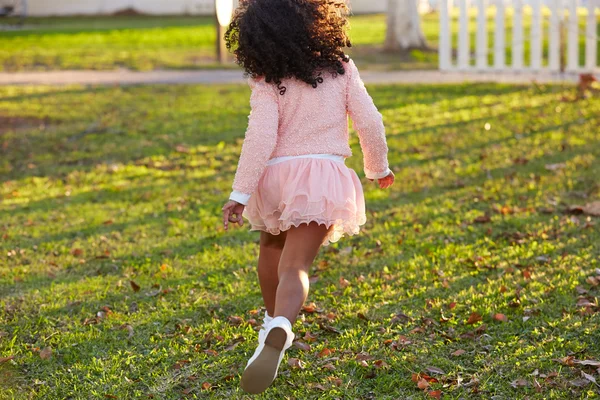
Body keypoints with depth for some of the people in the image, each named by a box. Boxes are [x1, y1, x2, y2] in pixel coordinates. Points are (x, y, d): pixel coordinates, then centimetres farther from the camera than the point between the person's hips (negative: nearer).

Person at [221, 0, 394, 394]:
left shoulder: (267, 83, -3)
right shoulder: (341, 69, 3)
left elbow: (260, 138, -12)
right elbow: (370, 122, 2)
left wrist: (239, 194, -10)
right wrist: (379, 167, 18)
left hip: (276, 174, 0)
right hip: (323, 176, 0)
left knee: (272, 246, 29)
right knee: (295, 266, -11)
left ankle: (274, 325, 42)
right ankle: (279, 331, -39)